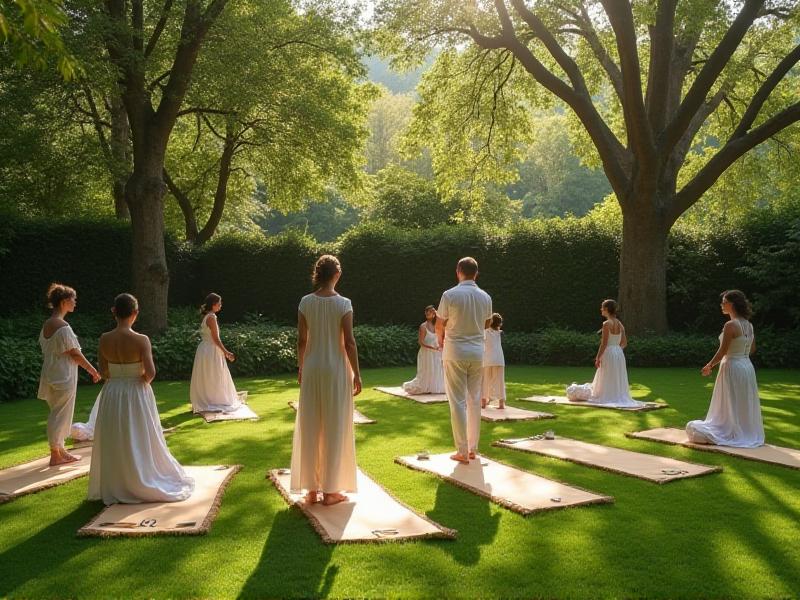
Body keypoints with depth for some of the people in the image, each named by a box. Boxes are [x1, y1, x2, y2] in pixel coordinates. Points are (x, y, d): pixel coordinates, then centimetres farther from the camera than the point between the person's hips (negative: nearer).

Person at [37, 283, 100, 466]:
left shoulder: (46, 325, 8)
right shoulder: (63, 327, -18)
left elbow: (45, 351, 13)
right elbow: (75, 354, -17)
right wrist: (94, 371, -7)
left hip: (51, 375, 9)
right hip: (64, 376, -9)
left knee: (58, 414, 17)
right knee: (60, 415, 0)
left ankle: (60, 450, 27)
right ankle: (56, 455, 9)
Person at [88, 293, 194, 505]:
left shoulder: (104, 339, -6)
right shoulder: (141, 340, -18)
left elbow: (104, 371, 2)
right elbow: (150, 372, -20)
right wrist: (143, 380, 0)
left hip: (112, 394, 4)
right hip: (137, 394, -3)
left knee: (114, 443, 17)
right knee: (140, 441, 12)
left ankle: (114, 486, 28)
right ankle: (143, 482, 23)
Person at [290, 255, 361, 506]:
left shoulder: (305, 302, -2)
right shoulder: (344, 303, -12)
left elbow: (301, 340, 1)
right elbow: (349, 342, -12)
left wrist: (301, 367, 14)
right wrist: (356, 374, -4)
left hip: (312, 369, 3)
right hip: (336, 369, -3)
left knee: (310, 428, 11)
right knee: (334, 429, 6)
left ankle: (311, 488, 18)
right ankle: (330, 490, 12)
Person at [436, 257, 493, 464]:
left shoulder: (450, 295, -11)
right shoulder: (485, 297, 2)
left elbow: (439, 325, -2)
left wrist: (440, 338, 20)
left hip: (455, 352, -4)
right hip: (477, 352, 4)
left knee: (458, 401, 0)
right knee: (474, 400, 13)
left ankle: (462, 452, 1)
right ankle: (472, 448, 19)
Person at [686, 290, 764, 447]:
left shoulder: (730, 325, -19)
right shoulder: (749, 325, 5)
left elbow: (723, 351, -18)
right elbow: (752, 349, 15)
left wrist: (709, 366, -7)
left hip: (732, 367, -8)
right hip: (747, 366, 8)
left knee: (729, 405, 4)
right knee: (744, 404, 15)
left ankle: (729, 432, 11)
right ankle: (747, 432, 23)